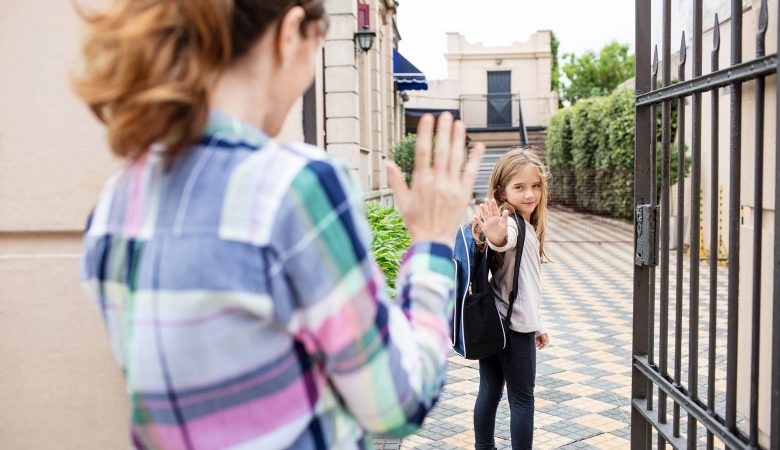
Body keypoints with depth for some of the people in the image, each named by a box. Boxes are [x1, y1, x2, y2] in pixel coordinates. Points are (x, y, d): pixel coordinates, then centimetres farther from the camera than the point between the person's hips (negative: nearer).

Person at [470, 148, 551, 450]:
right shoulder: (511, 223, -18)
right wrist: (497, 237, -68)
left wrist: (537, 325, 25)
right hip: (513, 327, -9)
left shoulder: (527, 226, 12)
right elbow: (504, 241, -45)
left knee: (490, 391, 14)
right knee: (522, 398, 2)